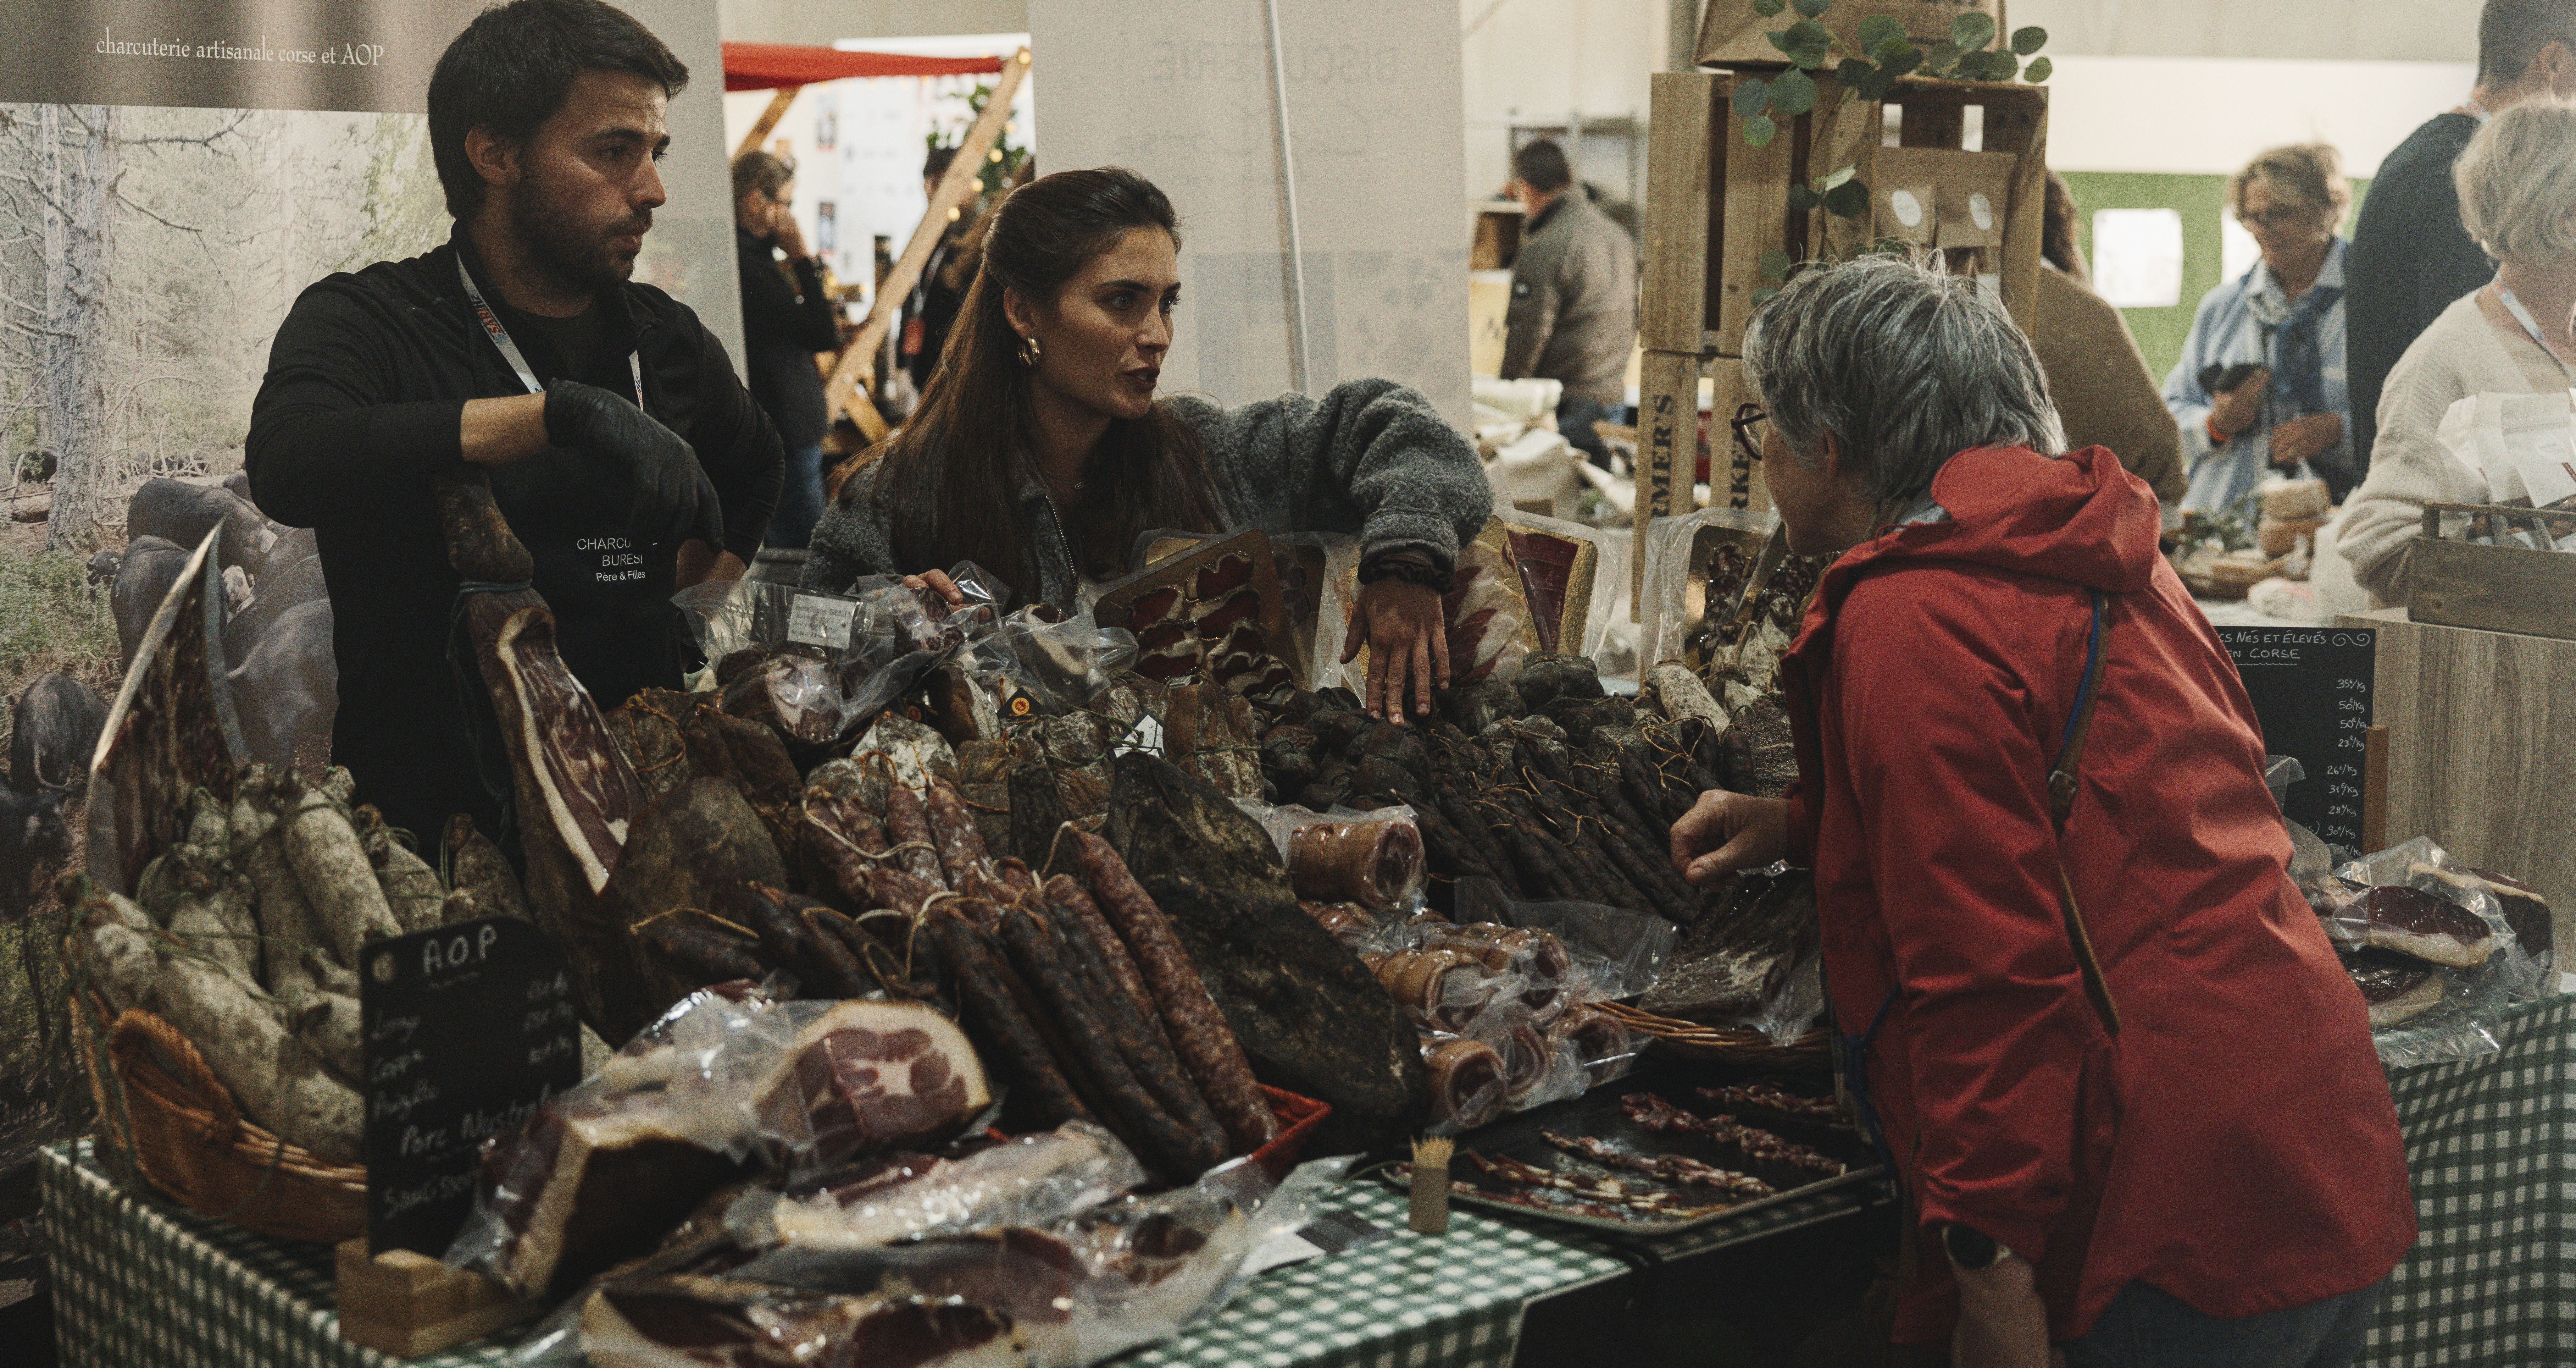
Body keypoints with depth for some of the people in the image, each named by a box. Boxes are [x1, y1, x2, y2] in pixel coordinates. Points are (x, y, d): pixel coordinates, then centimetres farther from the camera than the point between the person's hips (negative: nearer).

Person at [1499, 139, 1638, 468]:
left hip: (1569, 403, -8)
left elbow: (1528, 334, -15)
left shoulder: (1544, 250, -15)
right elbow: (1635, 316, 21)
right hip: (1614, 392, 8)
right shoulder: (1619, 235, 13)